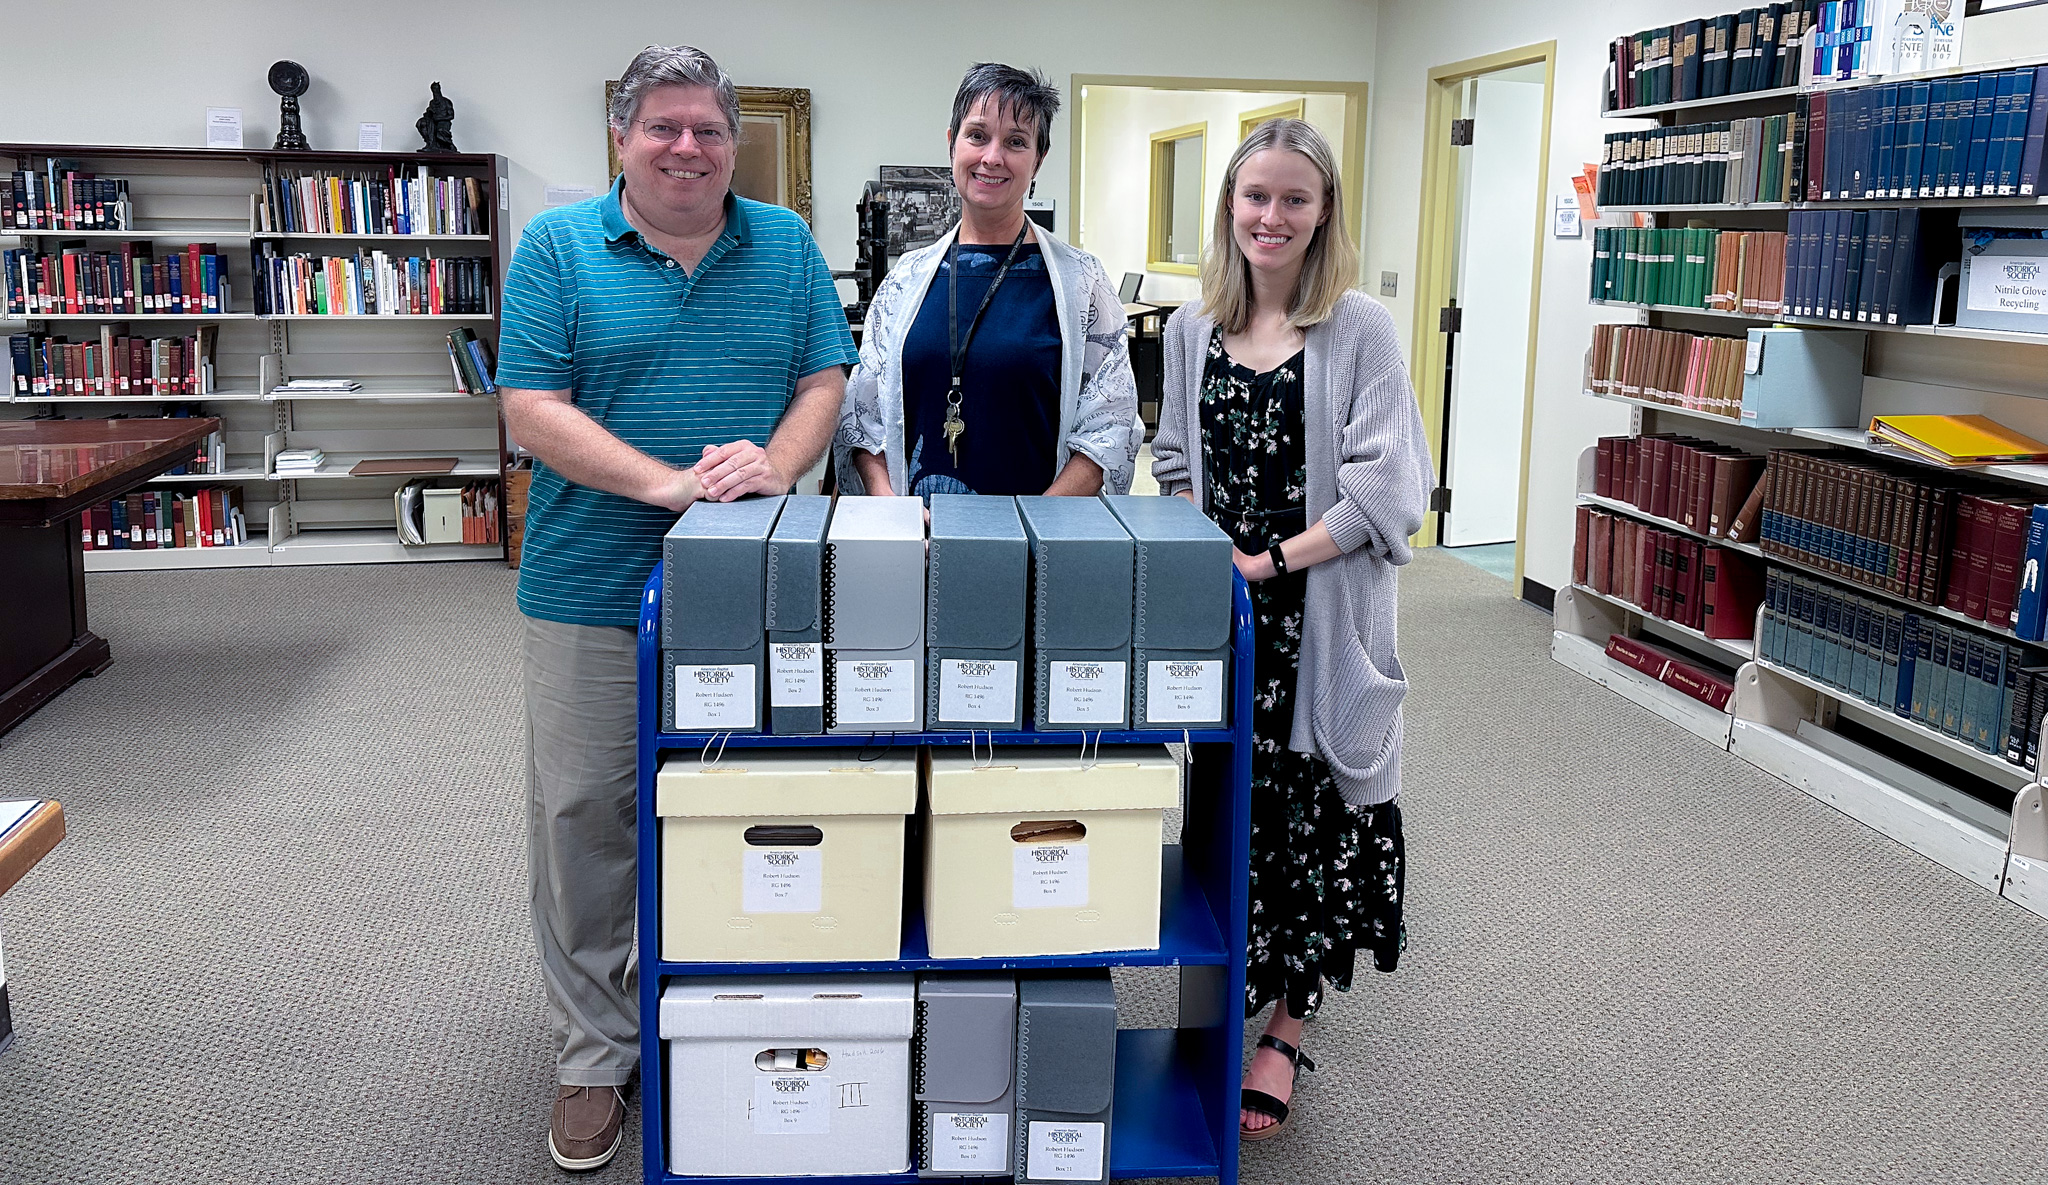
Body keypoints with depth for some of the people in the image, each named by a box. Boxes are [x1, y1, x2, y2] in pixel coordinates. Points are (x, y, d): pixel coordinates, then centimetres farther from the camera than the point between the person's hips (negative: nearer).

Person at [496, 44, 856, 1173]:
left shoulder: (784, 245, 8)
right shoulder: (558, 245, 0)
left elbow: (823, 383, 5)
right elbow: (532, 407, -8)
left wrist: (773, 466, -16)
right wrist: (670, 483, -20)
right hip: (593, 586, -1)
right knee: (584, 822, 5)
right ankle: (595, 1056, 22)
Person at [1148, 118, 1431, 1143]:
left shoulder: (1361, 331, -6)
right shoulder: (1192, 329, 8)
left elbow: (1383, 491, -11)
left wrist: (1271, 562, -16)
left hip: (1321, 618, -3)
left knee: (1309, 818, 3)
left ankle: (1284, 1031, 18)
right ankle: (1226, 994, 30)